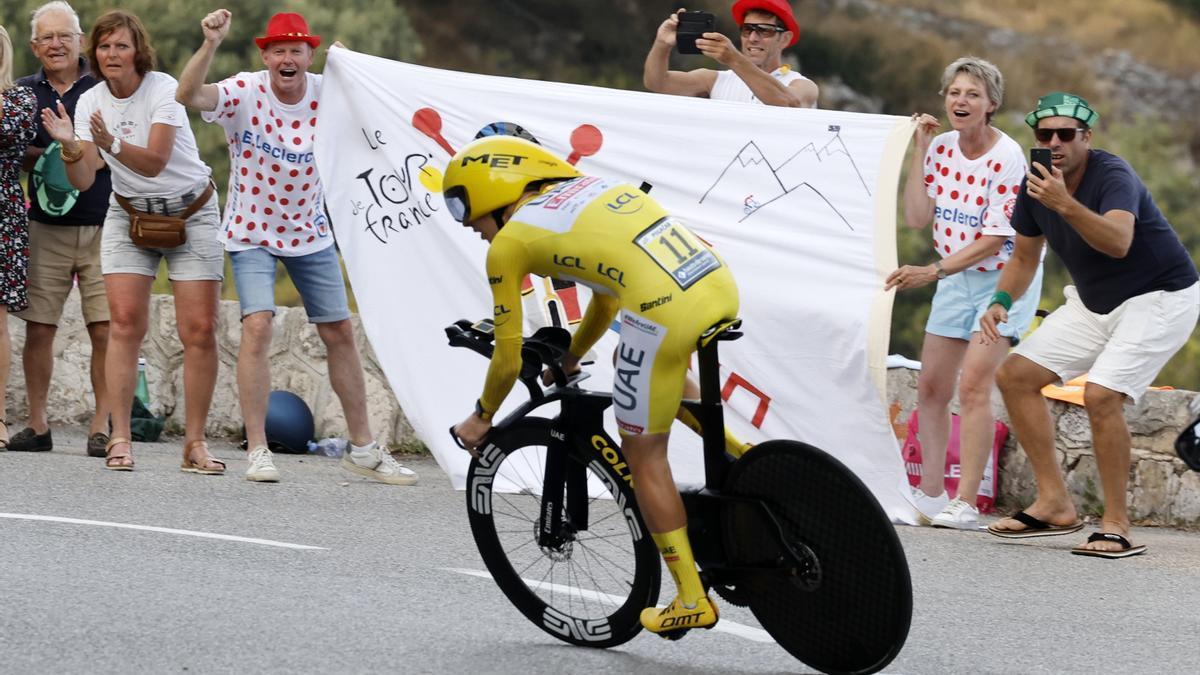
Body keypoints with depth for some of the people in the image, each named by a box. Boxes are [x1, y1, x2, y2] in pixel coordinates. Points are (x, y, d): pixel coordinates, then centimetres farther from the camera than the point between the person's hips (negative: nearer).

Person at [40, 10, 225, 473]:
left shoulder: (163, 90, -18)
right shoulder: (89, 103, -5)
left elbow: (155, 162, -29)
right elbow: (83, 181, -12)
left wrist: (110, 143, -45)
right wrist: (70, 146, -31)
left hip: (192, 213, -3)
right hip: (130, 214, 3)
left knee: (200, 329, -8)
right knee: (125, 321, -11)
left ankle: (195, 443, -1)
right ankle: (120, 438, -9)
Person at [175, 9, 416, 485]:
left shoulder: (326, 94, -10)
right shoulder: (245, 92, -19)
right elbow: (187, 96, -34)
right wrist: (211, 45, -49)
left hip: (309, 232, 4)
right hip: (251, 232, -4)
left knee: (340, 333, 6)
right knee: (257, 326, -20)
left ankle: (362, 448, 18)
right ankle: (257, 450, -13)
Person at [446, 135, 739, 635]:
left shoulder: (508, 243, 9)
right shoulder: (586, 187, 28)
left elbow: (509, 360, 16)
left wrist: (481, 417, 33)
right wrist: (569, 360, 52)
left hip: (664, 312, -7)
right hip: (722, 284, 7)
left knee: (644, 457, 10)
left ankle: (692, 600, 13)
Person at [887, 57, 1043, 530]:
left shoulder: (1006, 157, -19)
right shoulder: (940, 148, -1)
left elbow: (995, 239, -20)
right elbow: (917, 218, -7)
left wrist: (932, 272, -26)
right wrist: (919, 152, -10)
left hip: (1005, 278, -6)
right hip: (956, 279, 6)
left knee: (973, 382, -18)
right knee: (931, 385, 4)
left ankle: (966, 504, -18)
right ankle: (931, 495, 16)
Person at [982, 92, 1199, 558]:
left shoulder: (1113, 176, -27)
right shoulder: (1036, 185, -5)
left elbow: (1118, 242, -47)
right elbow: (1024, 258, 10)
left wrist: (1067, 206, -59)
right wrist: (1001, 301, -8)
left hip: (1160, 297, -8)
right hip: (1095, 303, 8)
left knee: (1101, 395, -26)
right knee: (1015, 375, 2)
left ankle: (1117, 527, -15)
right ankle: (1055, 505, 7)